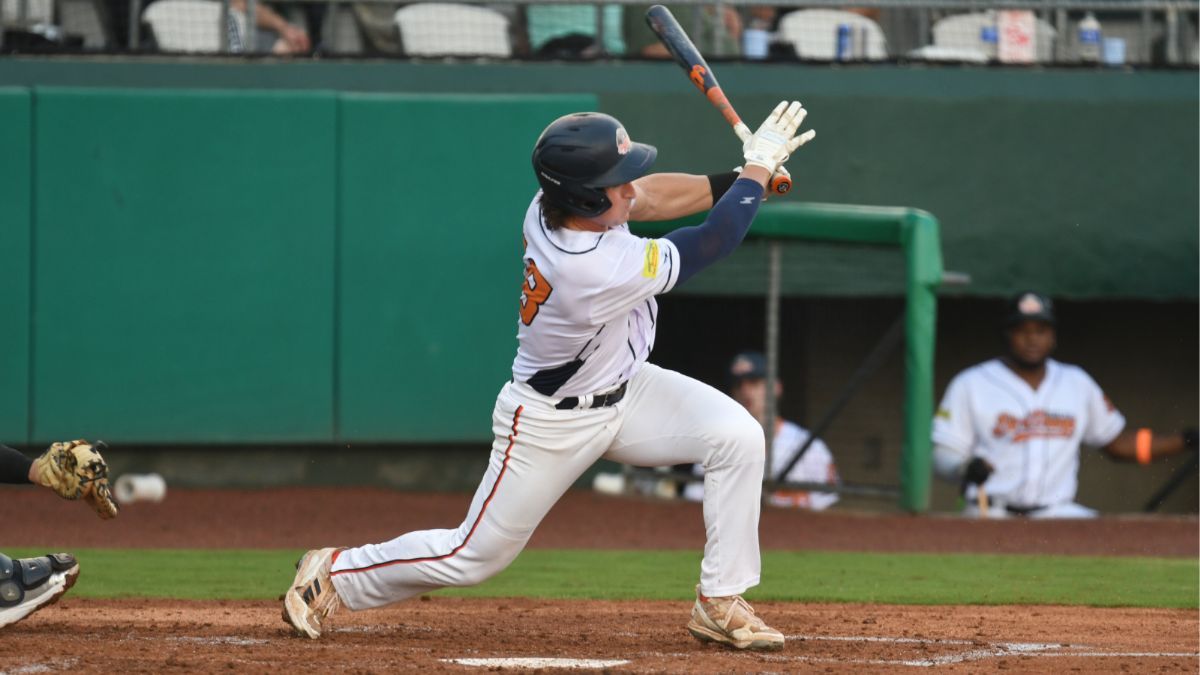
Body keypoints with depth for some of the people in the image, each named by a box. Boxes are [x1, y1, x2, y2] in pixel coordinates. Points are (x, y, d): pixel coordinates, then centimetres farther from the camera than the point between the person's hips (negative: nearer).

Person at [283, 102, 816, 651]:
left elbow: (649, 197, 1)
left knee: (736, 435, -10)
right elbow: (713, 243, -30)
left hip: (624, 389, 8)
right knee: (475, 555, 6)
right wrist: (758, 167, -19)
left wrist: (734, 181, -11)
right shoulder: (598, 272, -39)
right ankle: (336, 573, 29)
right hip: (553, 422, -8)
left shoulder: (549, 208, -19)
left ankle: (719, 605, 1)